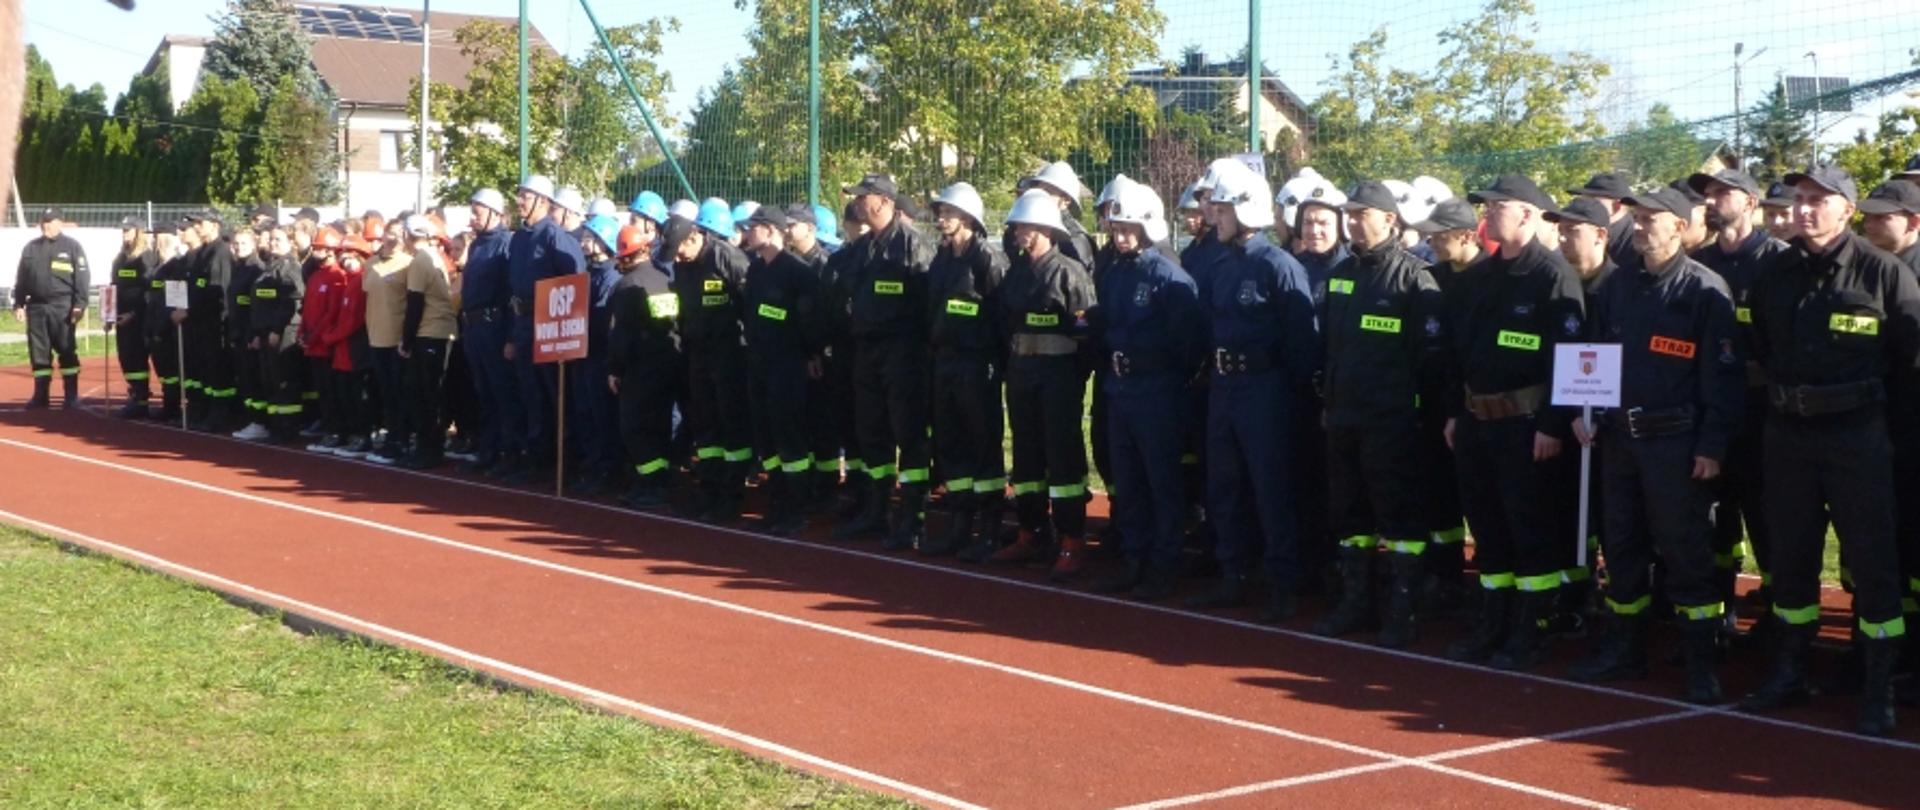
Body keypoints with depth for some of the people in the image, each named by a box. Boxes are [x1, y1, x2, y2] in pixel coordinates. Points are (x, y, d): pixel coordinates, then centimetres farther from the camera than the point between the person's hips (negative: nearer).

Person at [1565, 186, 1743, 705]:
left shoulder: (1705, 290, -8)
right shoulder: (1618, 289, 12)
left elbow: (1723, 374, -11)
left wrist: (1712, 446, -15)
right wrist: (1581, 411, 4)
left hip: (1676, 442, -6)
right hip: (1619, 436, 7)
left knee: (1685, 551, -4)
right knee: (1621, 546, 13)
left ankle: (1702, 665, 3)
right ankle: (1623, 650, 25)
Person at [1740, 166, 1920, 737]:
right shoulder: (1774, 276, 5)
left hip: (1856, 437, -5)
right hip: (1787, 433, 5)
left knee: (1871, 560, -1)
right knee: (1790, 558, 12)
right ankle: (1787, 673, 24)